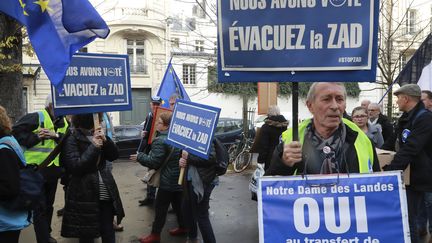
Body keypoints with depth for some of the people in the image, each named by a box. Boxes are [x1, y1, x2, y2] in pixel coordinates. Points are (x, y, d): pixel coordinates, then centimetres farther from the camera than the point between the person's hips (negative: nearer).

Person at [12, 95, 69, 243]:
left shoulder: (63, 122, 9)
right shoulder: (35, 118, -10)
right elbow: (16, 132, -14)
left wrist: (56, 135, -15)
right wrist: (36, 137, -19)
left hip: (52, 169, 7)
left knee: (48, 205, 19)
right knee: (40, 207, -2)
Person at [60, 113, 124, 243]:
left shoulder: (97, 134, 9)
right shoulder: (71, 139, -9)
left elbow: (114, 155, 4)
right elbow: (74, 167, -18)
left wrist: (105, 140, -13)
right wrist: (94, 147, -19)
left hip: (106, 192, 5)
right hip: (84, 195, -5)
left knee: (108, 232, 11)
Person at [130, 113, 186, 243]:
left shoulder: (160, 141, -20)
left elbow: (153, 162, -20)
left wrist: (139, 157, -6)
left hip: (168, 181, -8)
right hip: (180, 178, 8)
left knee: (160, 207, 3)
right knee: (178, 204, 20)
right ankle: (182, 227, 31)